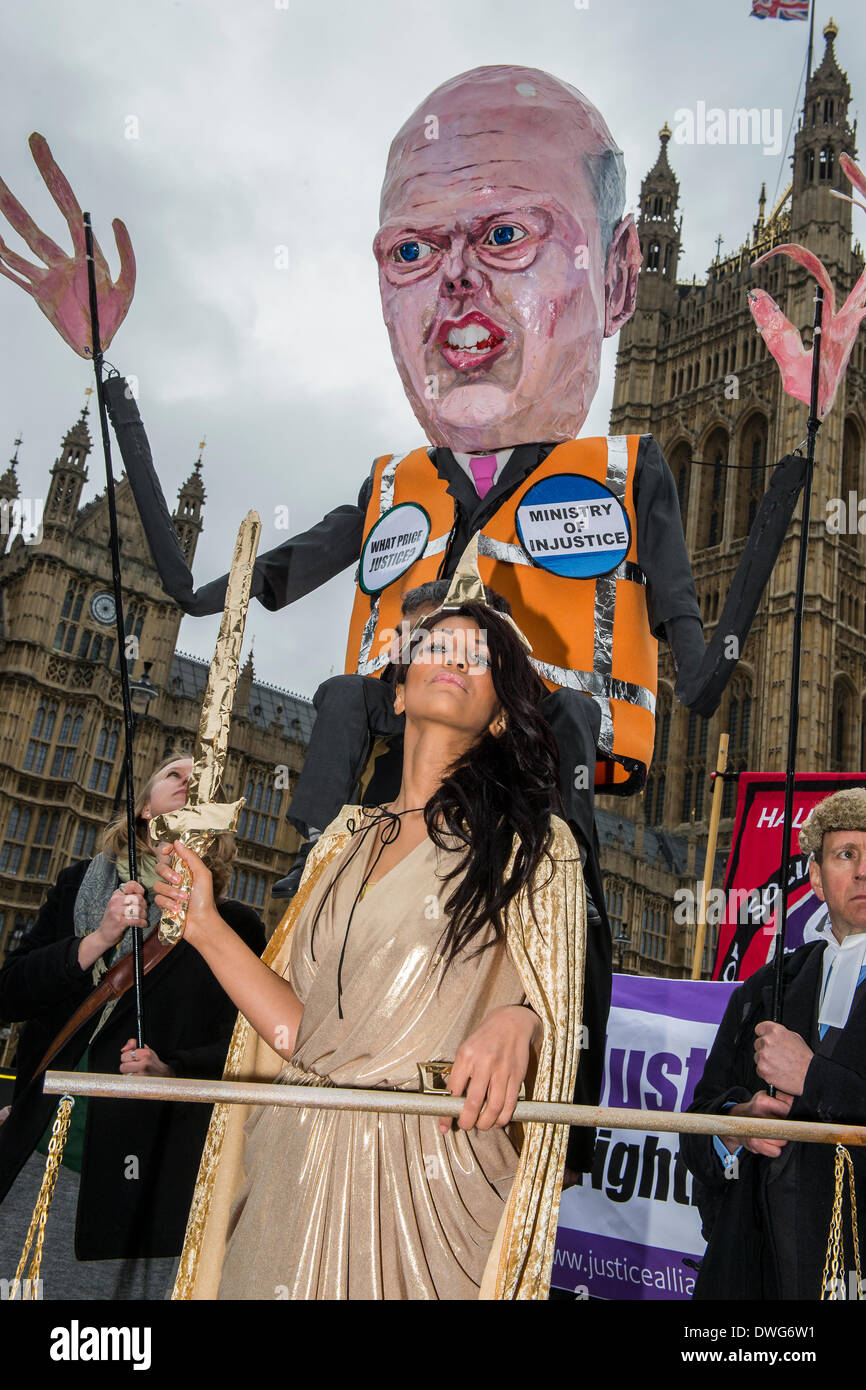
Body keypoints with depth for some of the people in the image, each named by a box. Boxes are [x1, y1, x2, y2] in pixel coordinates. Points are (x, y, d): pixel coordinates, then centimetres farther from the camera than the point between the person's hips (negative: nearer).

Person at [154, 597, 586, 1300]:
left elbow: (553, 1022, -6)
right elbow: (298, 1029, 4)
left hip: (429, 1179, -4)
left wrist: (516, 1021, -26)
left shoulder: (536, 844, -1)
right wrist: (206, 926, -1)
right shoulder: (345, 840, 11)